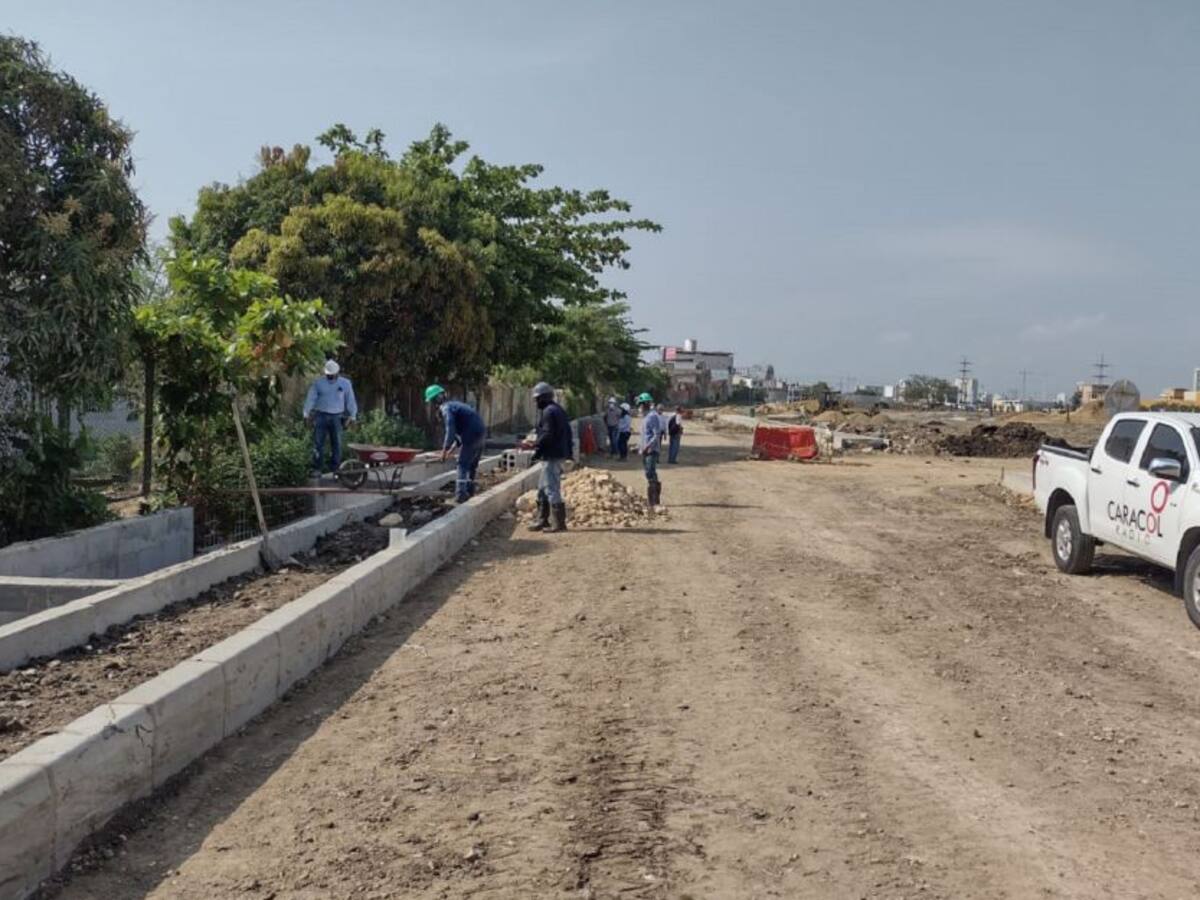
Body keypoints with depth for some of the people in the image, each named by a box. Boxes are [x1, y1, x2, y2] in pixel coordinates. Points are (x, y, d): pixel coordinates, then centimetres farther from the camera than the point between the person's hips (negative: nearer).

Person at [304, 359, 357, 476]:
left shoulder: (345, 383, 7)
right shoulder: (318, 383, 5)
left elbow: (350, 401, 8)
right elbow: (311, 398, 3)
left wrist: (352, 416, 3)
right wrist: (307, 413, -5)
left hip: (336, 417, 0)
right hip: (321, 416, 0)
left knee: (337, 444, 2)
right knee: (318, 443, -3)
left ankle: (335, 469, 8)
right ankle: (316, 469, 1)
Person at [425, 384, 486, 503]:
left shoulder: (446, 408, -7)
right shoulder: (454, 405, 22)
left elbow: (450, 430, -18)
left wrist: (445, 449, -13)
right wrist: (453, 448, 26)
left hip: (472, 435, -9)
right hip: (481, 432, 9)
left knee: (463, 465, -5)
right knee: (472, 465, 18)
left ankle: (461, 494, -12)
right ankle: (470, 493, 25)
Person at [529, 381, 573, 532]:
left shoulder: (548, 412, -14)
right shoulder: (559, 410, 17)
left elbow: (547, 435, -21)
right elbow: (567, 432, 19)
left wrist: (537, 450, -12)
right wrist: (569, 451, 21)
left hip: (551, 456, -11)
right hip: (560, 454, 11)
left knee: (552, 489, -7)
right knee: (542, 489, 16)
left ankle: (560, 523, -6)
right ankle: (542, 521, 21)